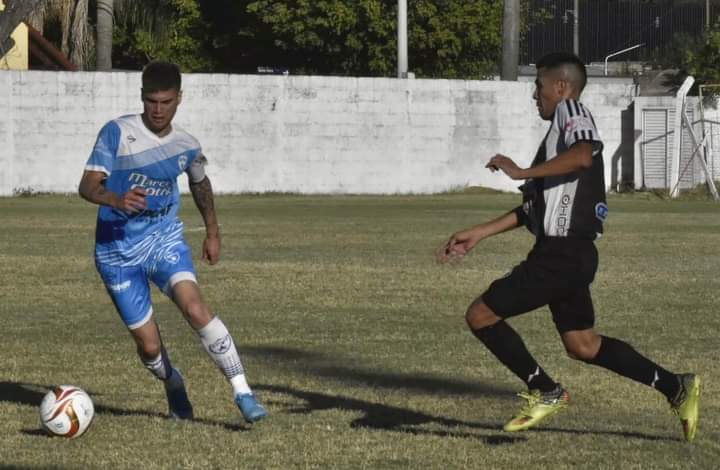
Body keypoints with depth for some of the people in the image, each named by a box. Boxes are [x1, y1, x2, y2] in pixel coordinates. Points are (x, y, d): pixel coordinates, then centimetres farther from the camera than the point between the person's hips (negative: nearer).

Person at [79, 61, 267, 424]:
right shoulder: (117, 133, -11)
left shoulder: (187, 147, 2)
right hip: (117, 250, -2)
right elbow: (87, 185, -17)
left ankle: (243, 393, -23)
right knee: (149, 345, -2)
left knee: (194, 308, -26)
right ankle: (173, 385, 33)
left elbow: (200, 184, 24)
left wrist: (213, 233, 27)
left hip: (164, 239, 2)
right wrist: (116, 200, -38)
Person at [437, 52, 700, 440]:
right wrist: (479, 234, 25)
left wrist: (521, 172, -27)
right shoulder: (562, 126, 22)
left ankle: (545, 392, 0)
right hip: (569, 252, 10)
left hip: (561, 255, -10)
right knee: (582, 345, 15)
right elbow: (537, 206, 26)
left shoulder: (571, 111, -8)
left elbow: (584, 155, -33)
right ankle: (675, 387, 13)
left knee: (480, 315, -5)